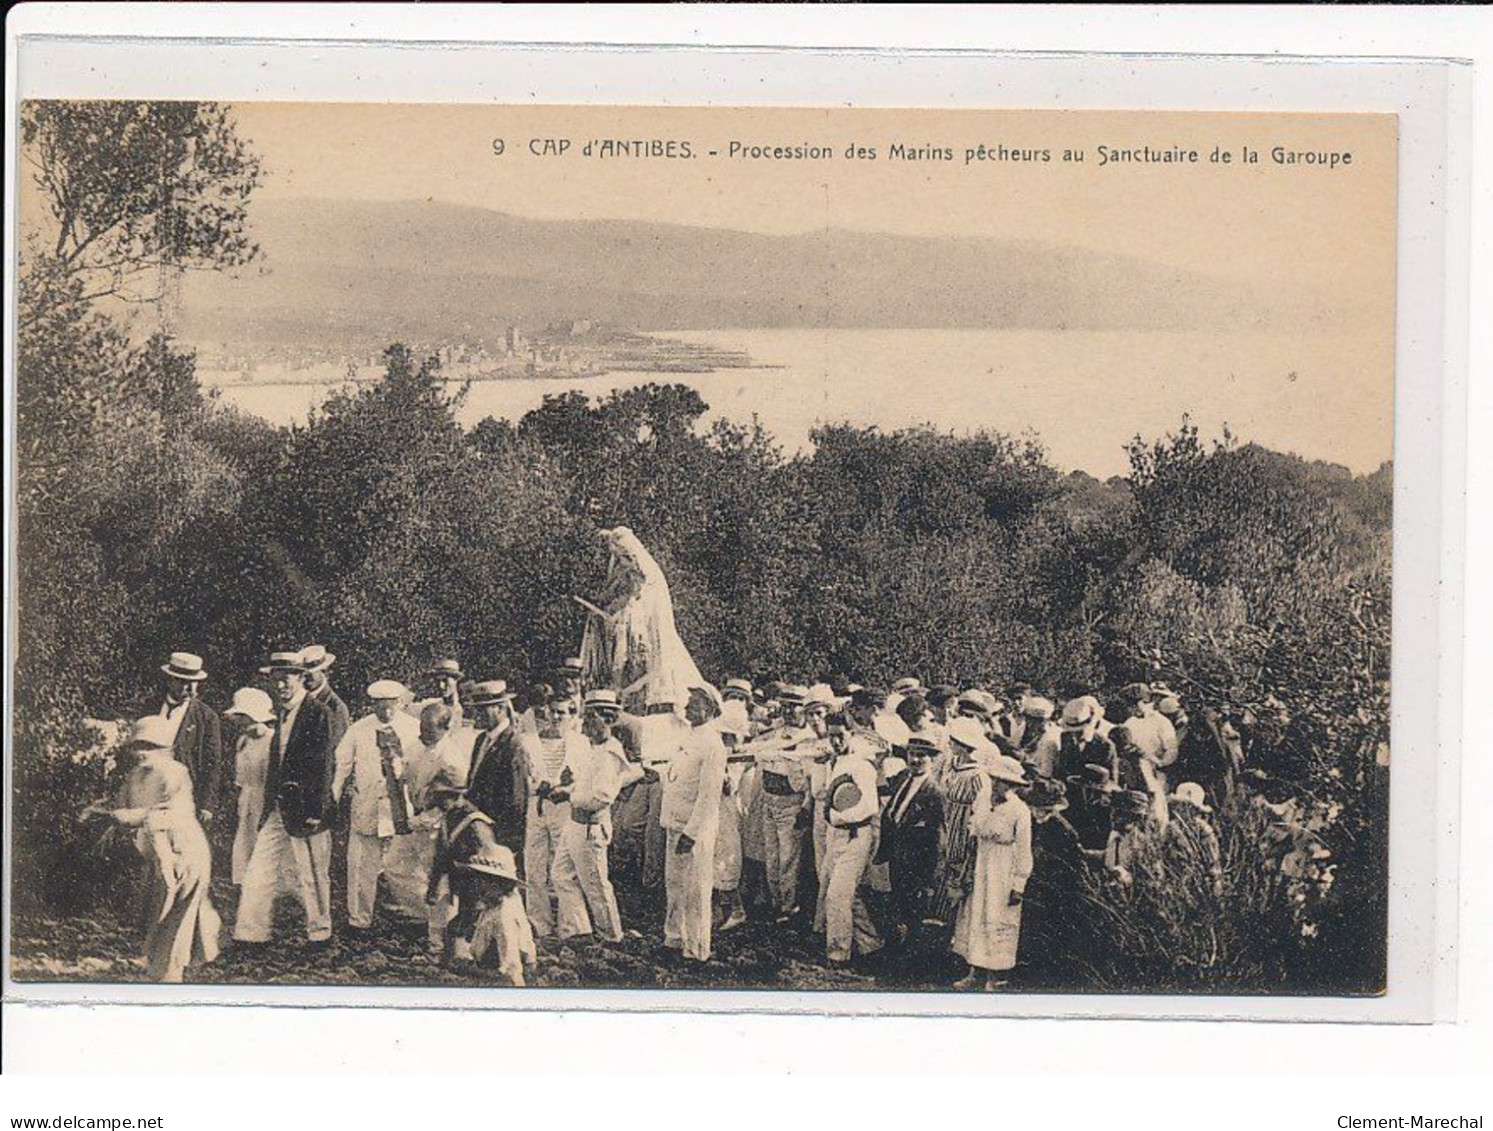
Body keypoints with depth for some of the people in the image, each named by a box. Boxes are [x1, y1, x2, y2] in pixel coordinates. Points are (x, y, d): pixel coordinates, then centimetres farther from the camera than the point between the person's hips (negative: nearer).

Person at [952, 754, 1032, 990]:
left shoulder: (1020, 811, -13)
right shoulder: (983, 801, 2)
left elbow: (1023, 852, -10)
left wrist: (1018, 886, -11)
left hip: (1004, 874, -6)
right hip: (980, 870, 6)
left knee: (997, 924, 0)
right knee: (974, 917, 8)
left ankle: (994, 979, 9)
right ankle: (975, 973, 17)